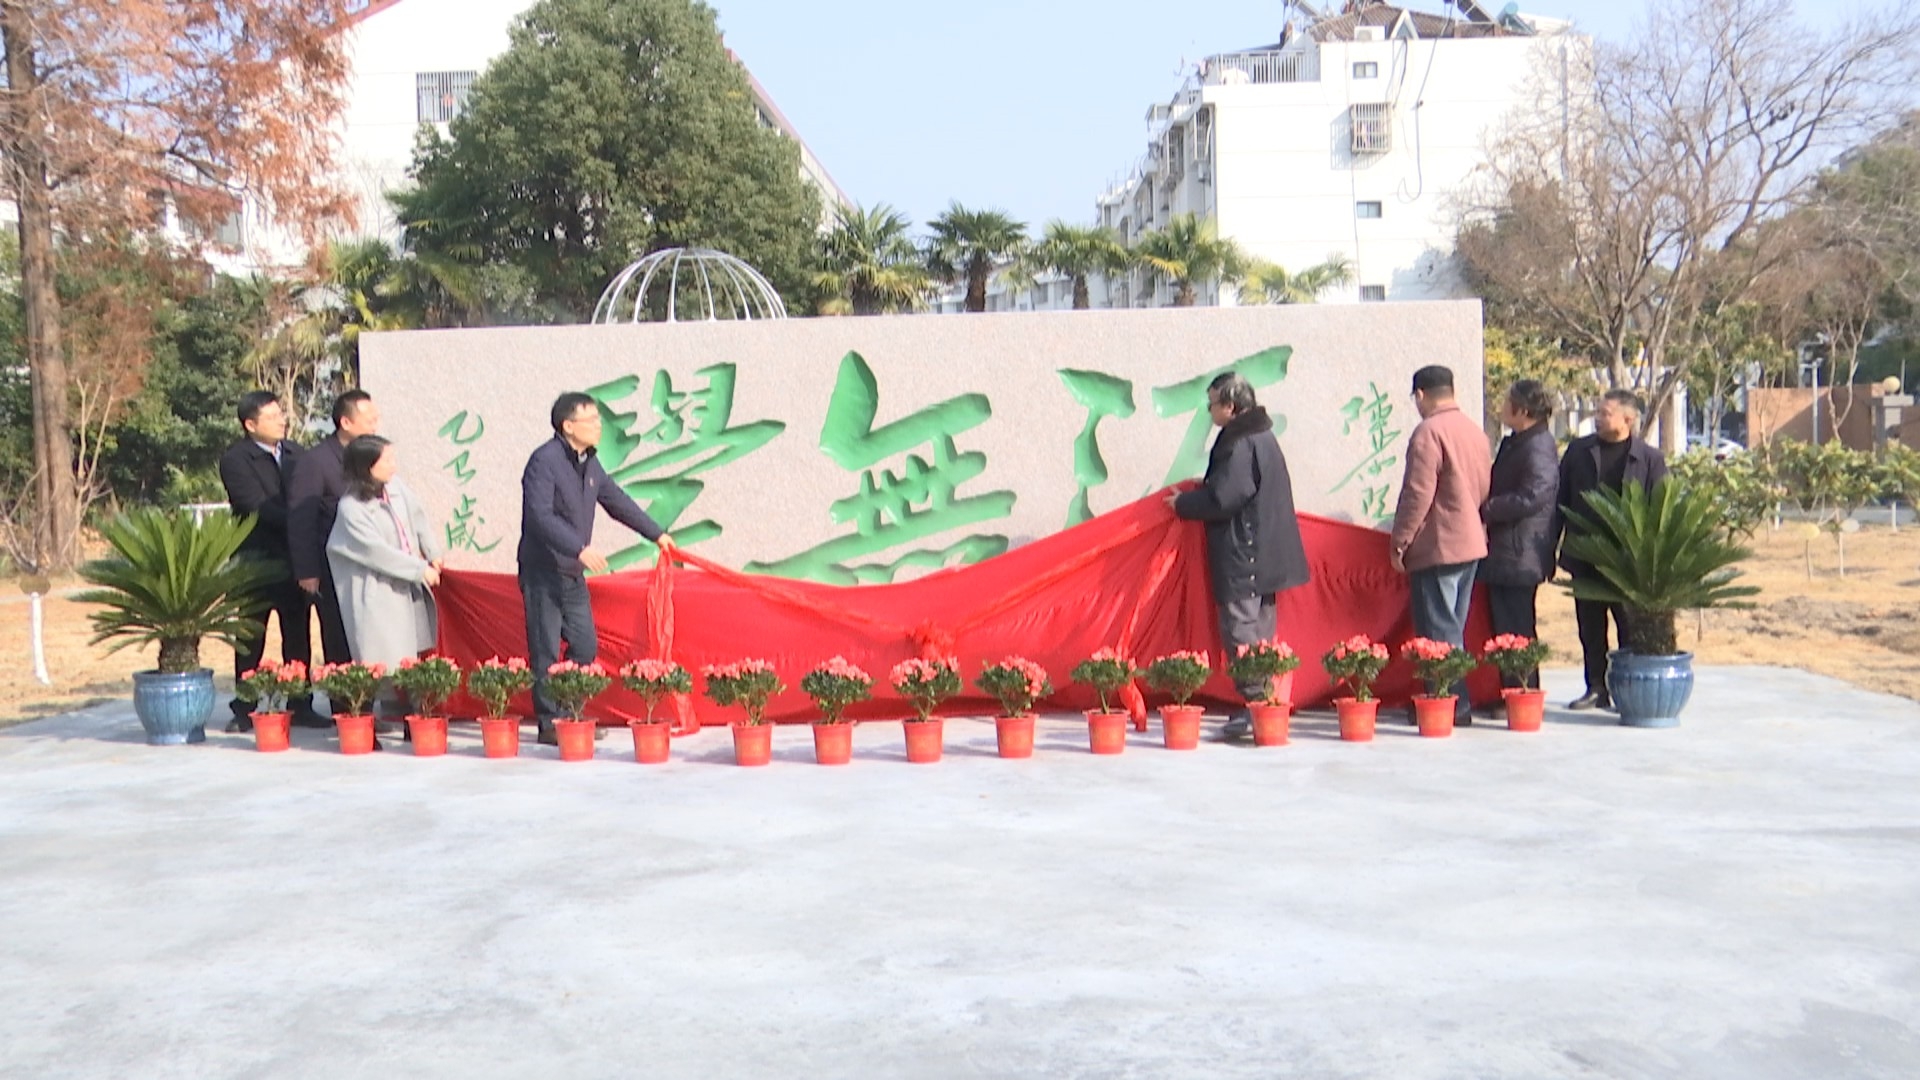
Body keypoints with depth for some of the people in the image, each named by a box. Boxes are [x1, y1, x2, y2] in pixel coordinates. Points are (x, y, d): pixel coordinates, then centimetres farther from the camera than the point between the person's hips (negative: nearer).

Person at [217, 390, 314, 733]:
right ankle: (244, 711, 13)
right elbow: (258, 508, -17)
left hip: (294, 558, 5)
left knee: (298, 635, 8)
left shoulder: (293, 451, 11)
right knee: (251, 638, 4)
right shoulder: (235, 460, -7)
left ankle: (300, 706, 16)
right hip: (257, 560, -5)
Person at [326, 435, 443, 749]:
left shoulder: (395, 488, 2)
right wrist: (421, 570, -14)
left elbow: (418, 517, 16)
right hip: (376, 592, -7)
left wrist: (433, 553, 12)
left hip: (407, 587, 7)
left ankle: (401, 710, 21)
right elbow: (378, 552, -19)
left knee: (409, 652, 11)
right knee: (380, 658, -8)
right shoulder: (351, 508, -17)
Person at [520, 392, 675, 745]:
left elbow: (617, 501, 23)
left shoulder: (589, 463, 11)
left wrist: (656, 533, 27)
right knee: (546, 653, -2)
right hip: (543, 573, -8)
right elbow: (540, 516, -26)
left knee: (586, 647, 8)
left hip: (573, 574, 8)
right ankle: (549, 725, 5)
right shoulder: (544, 461, -16)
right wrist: (580, 549, -34)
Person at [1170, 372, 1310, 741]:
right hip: (1262, 555, 11)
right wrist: (1194, 496, 19)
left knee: (1241, 632, -8)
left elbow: (1221, 499, -21)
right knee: (1259, 633, 14)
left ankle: (1256, 705, -9)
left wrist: (1182, 503, -5)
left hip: (1244, 557, -11)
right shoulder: (1261, 437, 16)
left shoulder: (1241, 445, -17)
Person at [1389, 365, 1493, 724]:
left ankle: (1451, 705, -2)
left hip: (1437, 547, -9)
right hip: (1472, 544, 9)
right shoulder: (1474, 429, 11)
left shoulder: (1429, 432, -14)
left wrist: (1400, 542, -11)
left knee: (1437, 631, -3)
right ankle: (1456, 701, 19)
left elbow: (1418, 494, -18)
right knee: (1453, 628, 15)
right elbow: (1484, 487, 16)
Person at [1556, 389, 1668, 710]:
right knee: (1590, 628, 10)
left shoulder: (1650, 458, -3)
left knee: (1630, 628, 4)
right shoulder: (1578, 450, 5)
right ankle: (1596, 688, 20)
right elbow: (1561, 500, 6)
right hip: (1584, 557, 3)